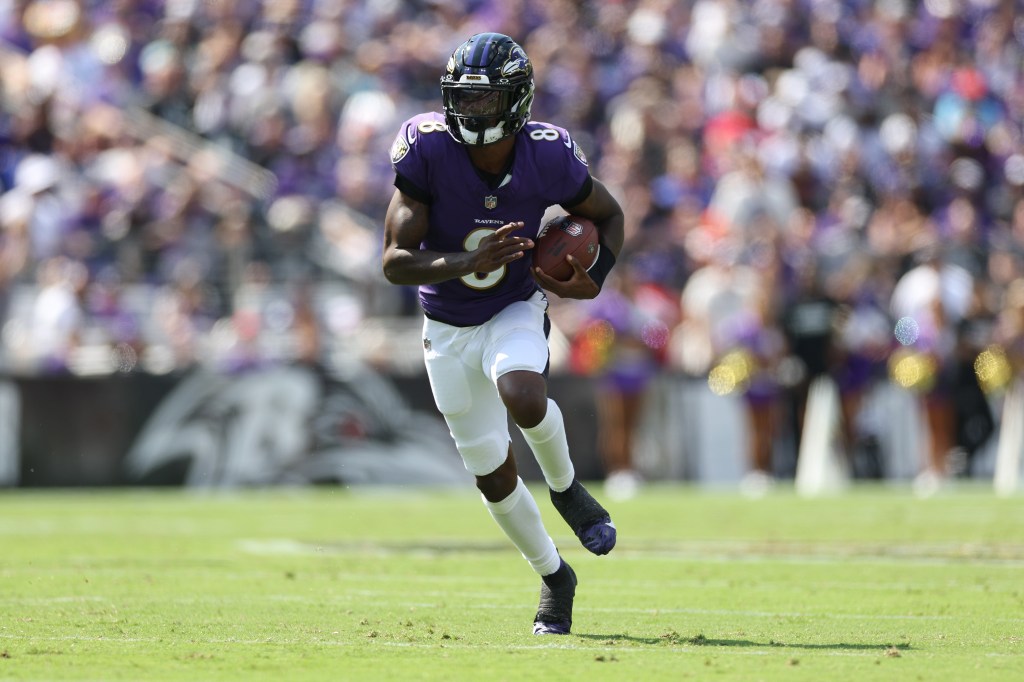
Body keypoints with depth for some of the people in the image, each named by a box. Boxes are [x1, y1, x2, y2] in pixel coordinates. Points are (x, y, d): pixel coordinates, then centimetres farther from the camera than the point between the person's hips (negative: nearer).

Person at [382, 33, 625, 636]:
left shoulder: (549, 157, -20)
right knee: (494, 475, 8)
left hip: (517, 312, -1)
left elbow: (608, 214, 1)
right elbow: (394, 262, -24)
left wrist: (593, 282, -17)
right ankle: (554, 577, 34)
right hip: (449, 328, 1)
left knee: (524, 401, -34)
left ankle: (565, 485, -1)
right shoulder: (428, 151, -23)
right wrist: (467, 263, -40)